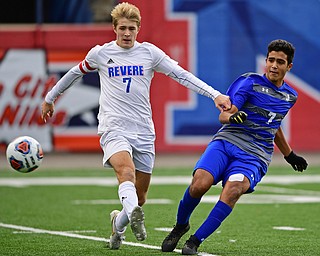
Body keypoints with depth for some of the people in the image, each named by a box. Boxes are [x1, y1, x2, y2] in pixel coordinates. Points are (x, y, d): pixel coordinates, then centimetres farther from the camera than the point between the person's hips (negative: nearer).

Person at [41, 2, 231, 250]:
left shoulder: (149, 52, 5)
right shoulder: (100, 53, 5)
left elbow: (182, 75, 0)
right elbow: (75, 74, 23)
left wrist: (215, 95, -10)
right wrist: (50, 99, 32)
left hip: (143, 131, 2)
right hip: (113, 127, -2)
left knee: (140, 197, 7)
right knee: (126, 170, -33)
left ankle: (118, 224, 36)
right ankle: (135, 217, -54)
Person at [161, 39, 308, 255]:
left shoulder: (290, 96, 17)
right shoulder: (250, 82, 1)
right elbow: (223, 115, -7)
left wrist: (290, 155, 45)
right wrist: (232, 117, -31)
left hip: (254, 156, 2)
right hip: (226, 141, -2)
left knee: (234, 188, -32)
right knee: (200, 183, -28)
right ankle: (181, 225, 4)